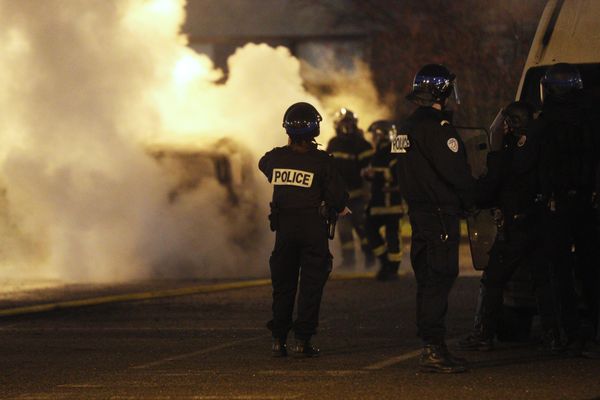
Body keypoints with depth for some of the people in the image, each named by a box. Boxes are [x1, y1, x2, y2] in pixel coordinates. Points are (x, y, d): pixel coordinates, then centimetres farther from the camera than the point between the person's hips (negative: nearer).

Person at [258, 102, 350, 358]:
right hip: (313, 228, -3)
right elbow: (338, 197, -8)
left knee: (283, 284, 13)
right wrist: (341, 209, 14)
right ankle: (302, 340, -1)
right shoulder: (321, 161, -10)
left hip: (284, 228, 3)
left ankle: (278, 340, 10)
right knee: (311, 285, 4)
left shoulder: (273, 158, -1)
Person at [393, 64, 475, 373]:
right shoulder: (436, 126, -15)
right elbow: (456, 171, -19)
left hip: (419, 213, 9)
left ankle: (432, 349, 18)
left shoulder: (407, 127, 16)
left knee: (428, 281, 13)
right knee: (439, 280, -9)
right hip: (441, 215, -9)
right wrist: (471, 198, 0)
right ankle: (434, 350, -12)